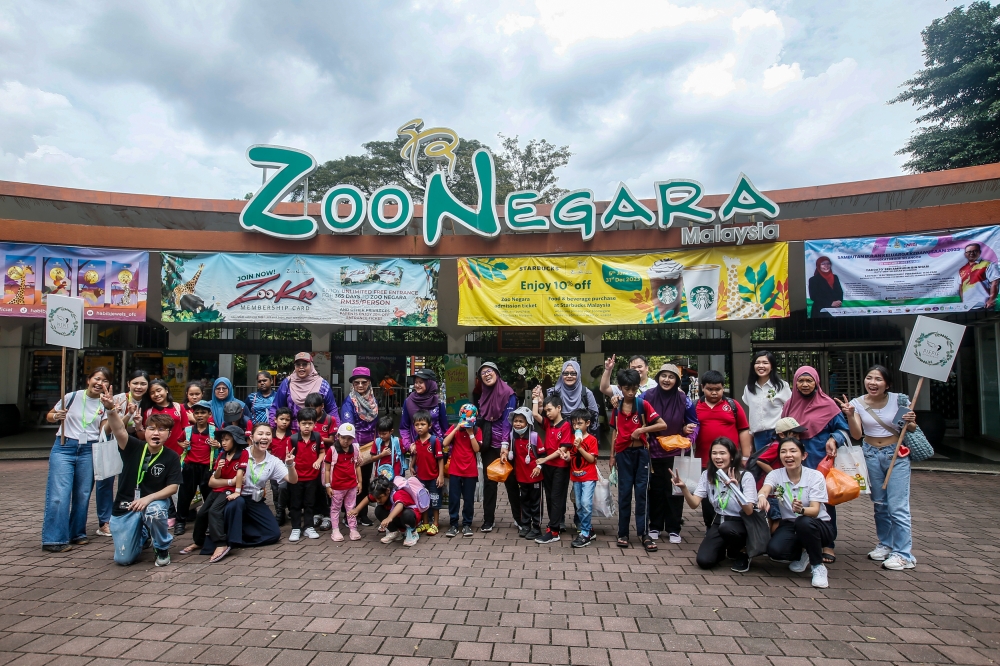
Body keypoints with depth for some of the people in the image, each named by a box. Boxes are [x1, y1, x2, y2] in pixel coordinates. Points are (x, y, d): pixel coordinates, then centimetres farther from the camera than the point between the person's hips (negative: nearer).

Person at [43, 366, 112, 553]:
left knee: (83, 494, 8)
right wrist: (56, 416, -14)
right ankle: (53, 539, 1)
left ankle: (77, 534, 22)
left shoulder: (105, 404, 4)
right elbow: (49, 416, 8)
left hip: (89, 451, 3)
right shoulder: (72, 397, -2)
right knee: (59, 494, -8)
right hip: (64, 448, -2)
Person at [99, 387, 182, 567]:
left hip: (155, 502, -1)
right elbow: (119, 430, -28)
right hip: (125, 507, 2)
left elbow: (173, 487, -11)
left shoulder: (172, 457, -9)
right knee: (123, 559, -3)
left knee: (154, 511, -39)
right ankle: (143, 534, 34)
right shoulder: (133, 448, -9)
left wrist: (149, 498, -27)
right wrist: (110, 409, -47)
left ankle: (162, 548, -8)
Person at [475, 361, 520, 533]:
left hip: (505, 445, -5)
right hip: (489, 445, 5)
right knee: (489, 482, 6)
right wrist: (480, 441, 3)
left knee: (511, 481, 4)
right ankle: (488, 521, 13)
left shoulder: (508, 393, -7)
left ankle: (519, 519, 16)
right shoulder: (483, 395, 12)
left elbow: (508, 419, -15)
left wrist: (505, 443, -22)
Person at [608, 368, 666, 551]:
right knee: (624, 493, 7)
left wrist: (642, 429, -19)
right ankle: (623, 533, 14)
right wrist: (612, 455, 9)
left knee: (642, 492, 2)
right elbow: (615, 432, 10)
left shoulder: (643, 405, -5)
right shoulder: (617, 407, 4)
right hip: (623, 453, 2)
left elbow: (662, 425, -10)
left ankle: (643, 533, 10)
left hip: (641, 452, -2)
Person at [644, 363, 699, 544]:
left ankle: (673, 529, 17)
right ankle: (654, 526, 22)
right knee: (655, 490, 8)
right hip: (653, 452, 0)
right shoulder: (647, 396, -5)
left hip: (676, 453, 0)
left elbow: (694, 423, 6)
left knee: (675, 489, 5)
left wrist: (690, 439, -9)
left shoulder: (684, 399, -3)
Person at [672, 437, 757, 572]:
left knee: (725, 528, -38)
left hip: (741, 523, -3)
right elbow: (694, 504, -10)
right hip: (718, 522, 3)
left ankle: (742, 552, -4)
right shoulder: (707, 475, -2)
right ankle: (726, 549, 17)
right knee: (704, 561, -17)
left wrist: (735, 489, -39)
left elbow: (749, 511, -23)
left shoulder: (746, 476, -13)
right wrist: (684, 488, -29)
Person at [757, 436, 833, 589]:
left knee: (803, 522, -37)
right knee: (774, 550, -28)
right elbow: (764, 490, -30)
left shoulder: (815, 476, -13)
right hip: (790, 525, 2)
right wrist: (762, 497, -55)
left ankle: (818, 566, -11)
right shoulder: (776, 475, -8)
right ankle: (802, 554, 9)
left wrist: (801, 510, -48)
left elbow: (815, 510, -24)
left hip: (817, 526, -2)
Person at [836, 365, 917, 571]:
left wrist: (910, 423, -20)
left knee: (897, 506, -5)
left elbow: (911, 429, 2)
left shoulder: (899, 400, -9)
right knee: (879, 503, 14)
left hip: (897, 454, -3)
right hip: (871, 455, 3)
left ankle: (903, 554, 4)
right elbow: (857, 435, -11)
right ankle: (885, 544, 29)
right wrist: (850, 415, -26)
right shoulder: (857, 403, -5)